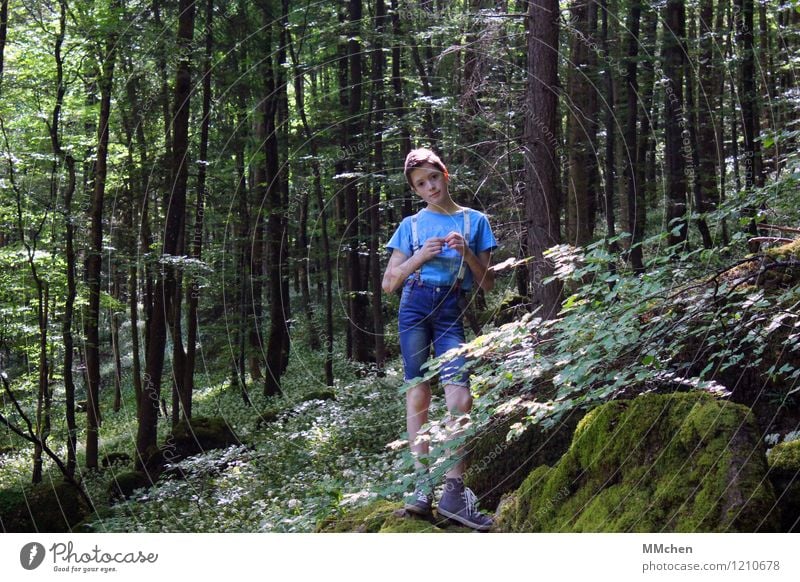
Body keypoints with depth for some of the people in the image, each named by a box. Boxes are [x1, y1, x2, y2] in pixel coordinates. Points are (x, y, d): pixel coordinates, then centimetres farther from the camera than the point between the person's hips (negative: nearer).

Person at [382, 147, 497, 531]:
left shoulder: (474, 221, 13)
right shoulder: (411, 226, 13)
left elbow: (487, 284, 12)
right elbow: (388, 283, 11)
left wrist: (467, 253, -5)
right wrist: (420, 257, -4)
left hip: (452, 312, 0)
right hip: (415, 307, 0)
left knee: (460, 399, -14)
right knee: (418, 395, -5)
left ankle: (454, 491, -11)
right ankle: (422, 486, -3)